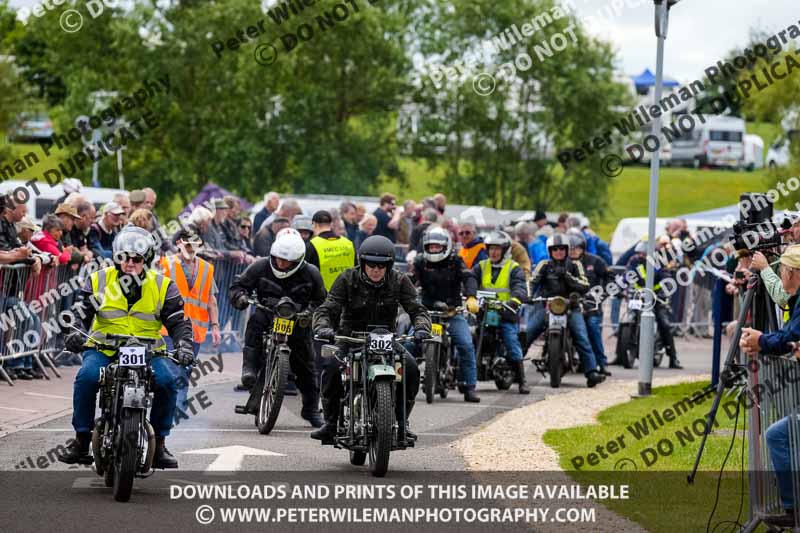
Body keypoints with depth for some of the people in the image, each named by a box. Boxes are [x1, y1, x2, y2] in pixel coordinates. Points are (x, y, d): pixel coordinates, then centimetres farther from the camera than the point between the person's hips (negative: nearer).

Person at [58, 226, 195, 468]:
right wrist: (75, 333, -13)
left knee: (167, 380, -28)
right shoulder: (98, 281, 5)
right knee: (86, 377, -31)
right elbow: (81, 313, 7)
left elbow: (178, 321, 6)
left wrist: (184, 344, -13)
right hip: (104, 349, 0)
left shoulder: (162, 286, 5)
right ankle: (81, 439, -16)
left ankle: (159, 441, -10)